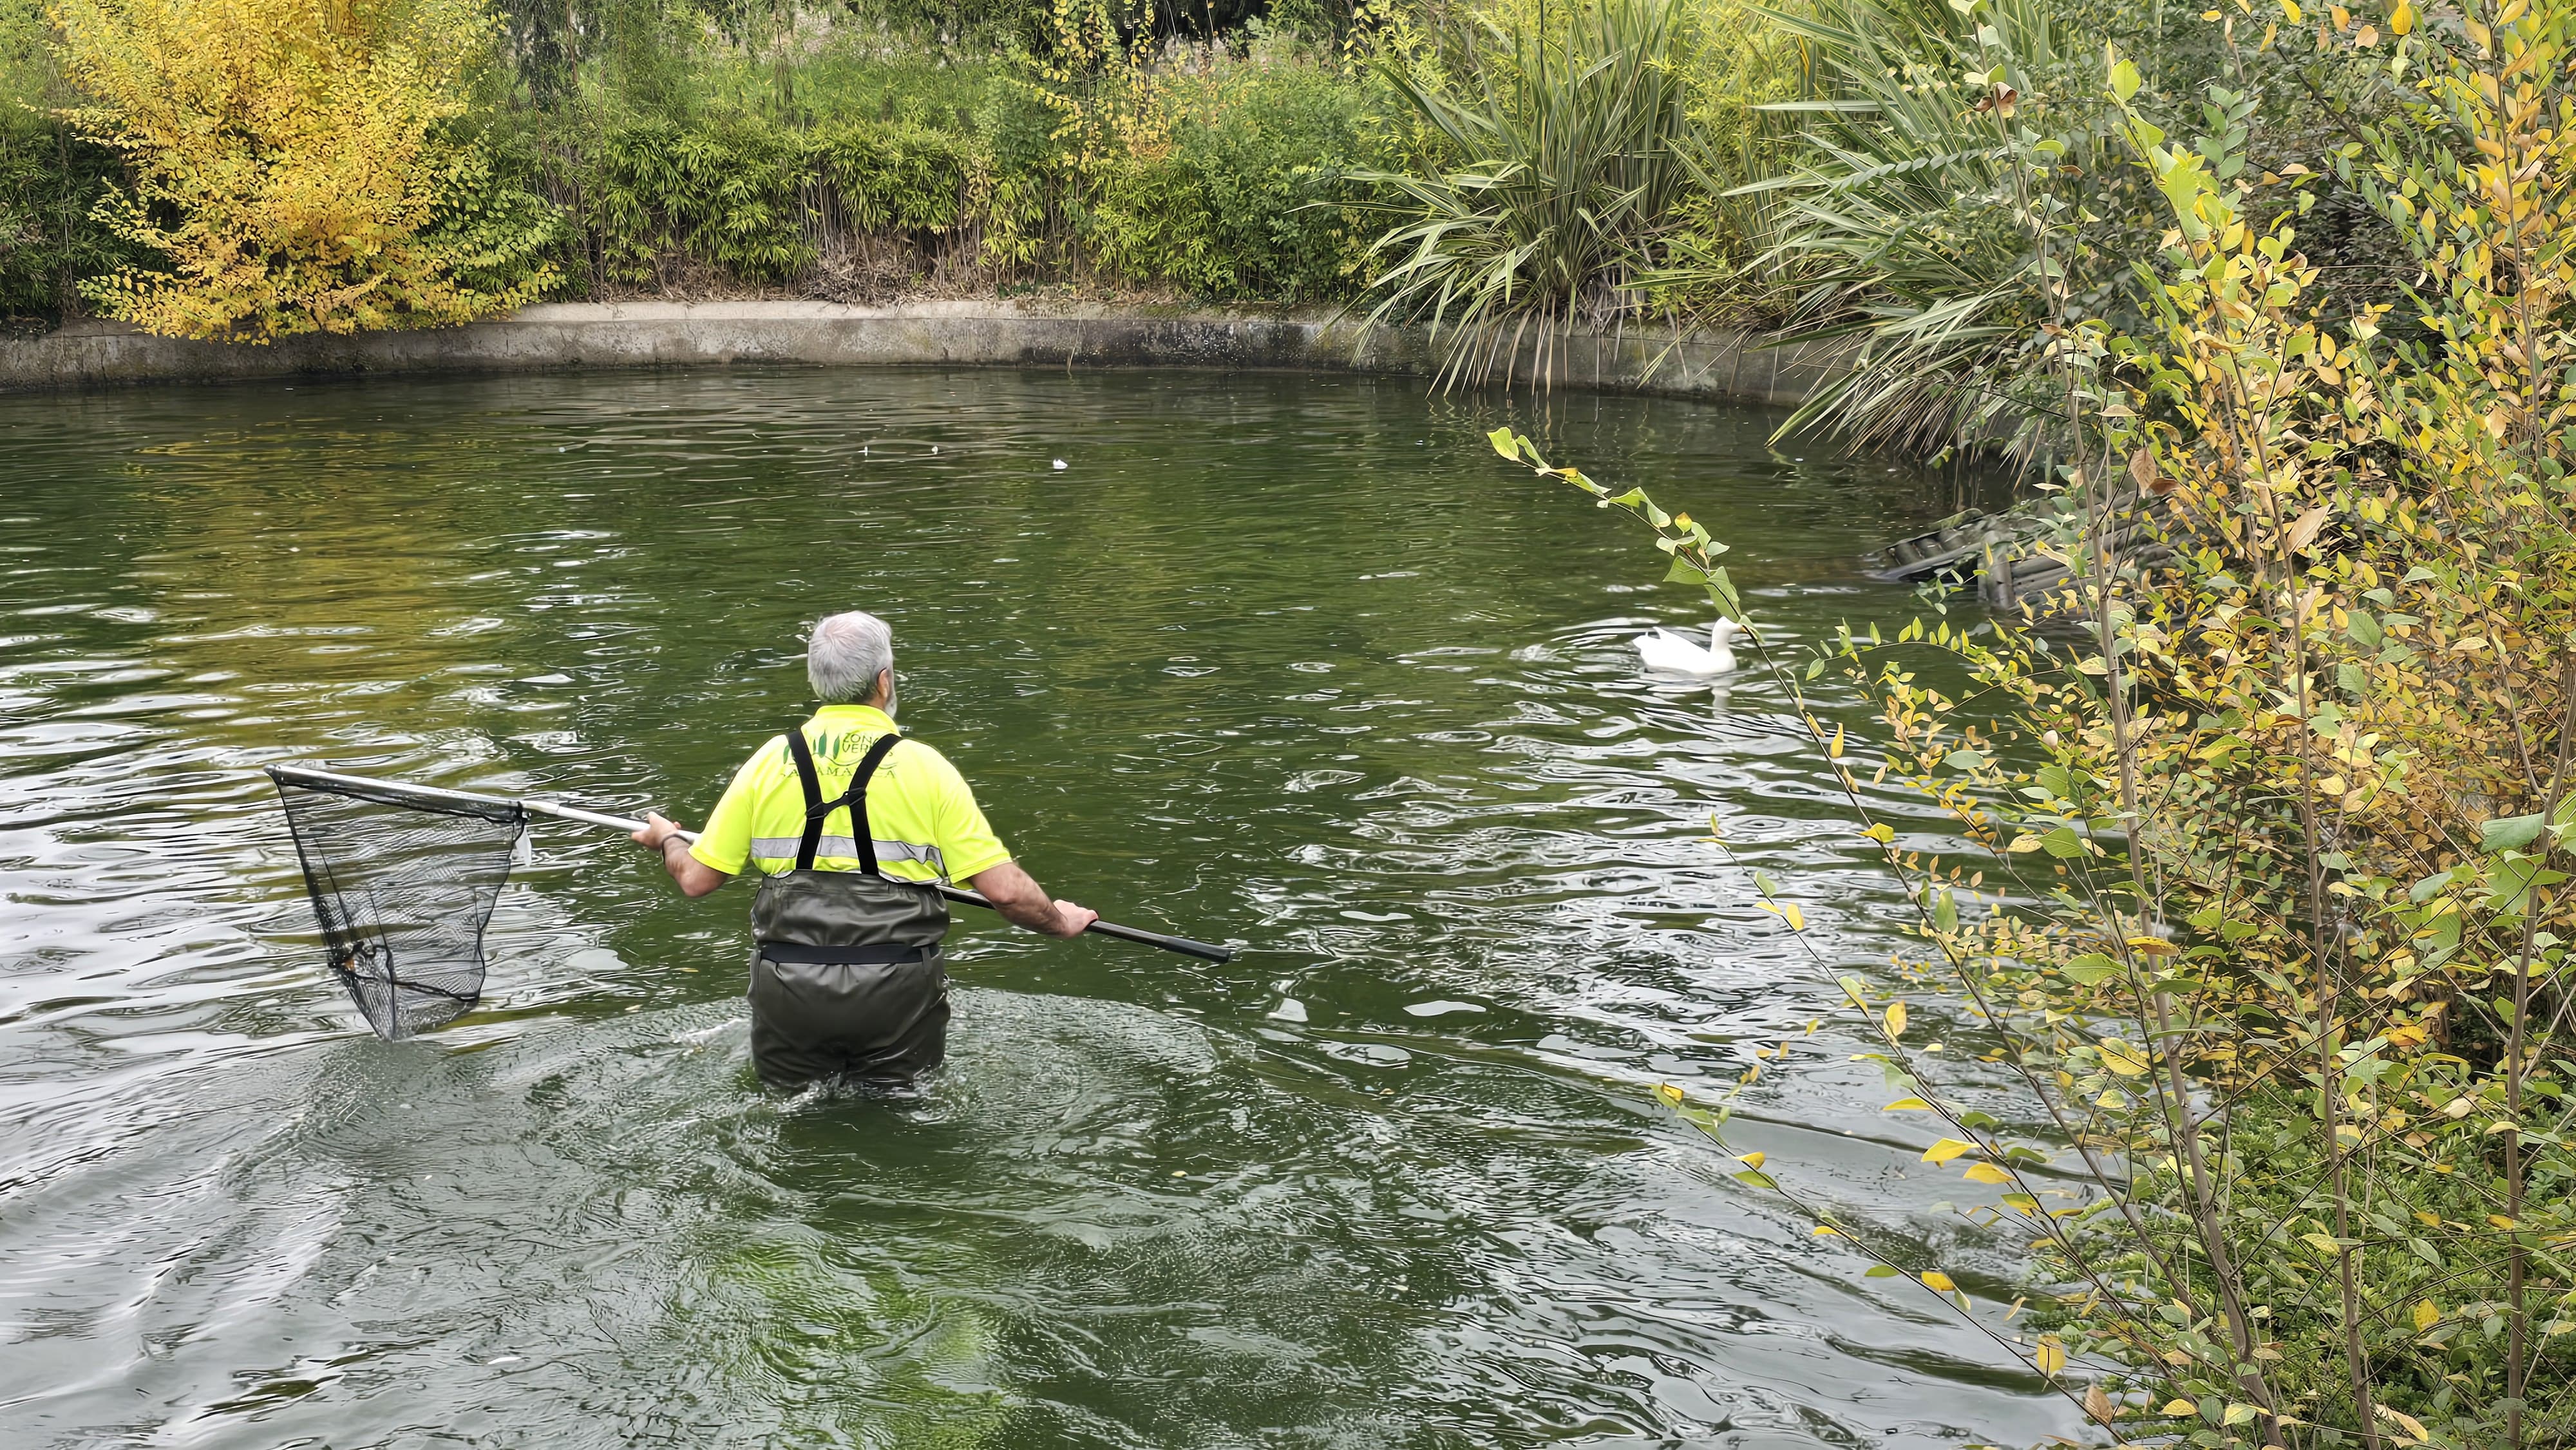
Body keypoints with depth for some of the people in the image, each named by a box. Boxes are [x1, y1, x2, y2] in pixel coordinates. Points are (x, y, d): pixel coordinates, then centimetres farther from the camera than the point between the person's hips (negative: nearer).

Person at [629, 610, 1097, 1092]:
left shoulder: (768, 762, 1)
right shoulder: (924, 766, -5)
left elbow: (696, 879, 5)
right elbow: (1005, 889, -9)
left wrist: (666, 841, 26)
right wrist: (1060, 921, 11)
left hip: (788, 988, 2)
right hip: (897, 991, -2)